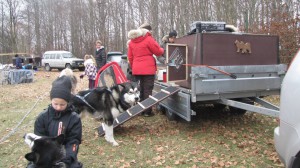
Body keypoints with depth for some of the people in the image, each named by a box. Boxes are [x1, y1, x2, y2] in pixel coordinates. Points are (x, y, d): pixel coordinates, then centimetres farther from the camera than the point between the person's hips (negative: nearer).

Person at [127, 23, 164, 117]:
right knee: (148, 90, 0)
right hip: (148, 69, -6)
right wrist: (162, 49, 19)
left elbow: (130, 57, 15)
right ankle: (147, 111, 2)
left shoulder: (132, 41, 12)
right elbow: (158, 52, -2)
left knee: (142, 89, 17)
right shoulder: (148, 39, -8)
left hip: (137, 69, 6)